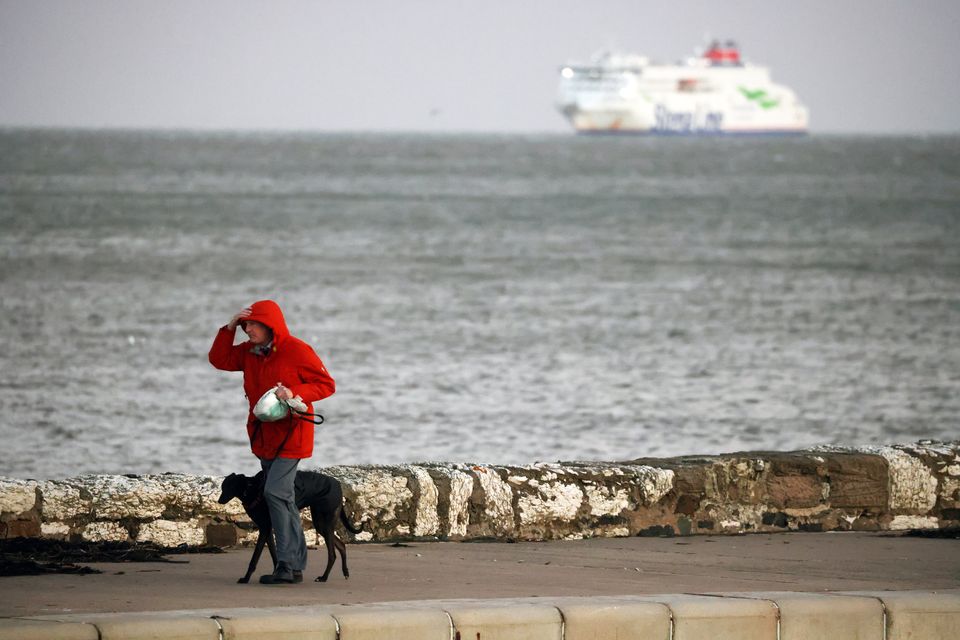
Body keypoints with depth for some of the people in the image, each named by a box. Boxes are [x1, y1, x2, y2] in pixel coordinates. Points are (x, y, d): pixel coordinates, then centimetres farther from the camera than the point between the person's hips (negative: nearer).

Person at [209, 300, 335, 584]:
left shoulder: (298, 351, -12)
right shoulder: (249, 352, 9)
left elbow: (326, 385, -10)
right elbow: (219, 359, 13)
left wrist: (294, 392, -25)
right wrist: (229, 329, 0)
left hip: (290, 435, -8)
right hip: (264, 436, 8)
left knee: (276, 492, -19)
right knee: (283, 499, 11)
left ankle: (286, 565, -19)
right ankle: (296, 566, 16)